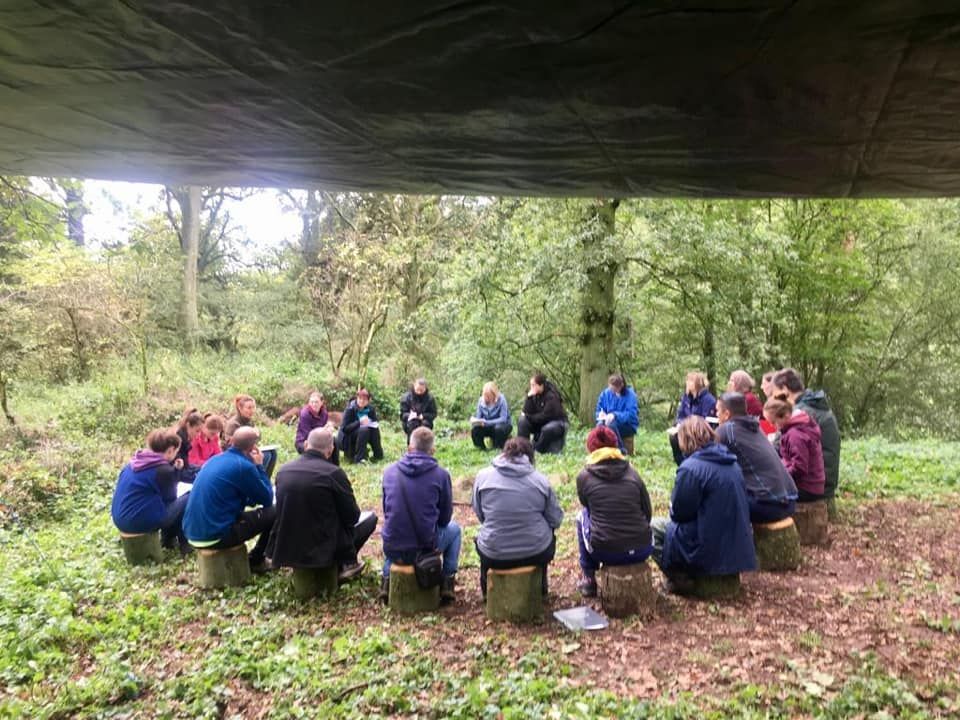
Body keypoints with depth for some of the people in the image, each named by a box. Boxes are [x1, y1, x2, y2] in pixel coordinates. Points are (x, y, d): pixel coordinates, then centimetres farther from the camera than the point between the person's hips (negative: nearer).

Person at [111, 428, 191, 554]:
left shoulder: (136, 461, 8)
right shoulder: (163, 470, -17)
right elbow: (170, 497, -2)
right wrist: (175, 471, 4)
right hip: (139, 521, -9)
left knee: (168, 501, 27)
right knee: (189, 499, 4)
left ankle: (168, 538, 32)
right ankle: (184, 543, 15)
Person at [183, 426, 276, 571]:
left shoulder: (215, 459, 11)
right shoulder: (244, 466, -15)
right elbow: (267, 499, -2)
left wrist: (255, 467, 19)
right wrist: (259, 466, 5)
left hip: (193, 533, 9)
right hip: (214, 536, -9)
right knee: (272, 513, 2)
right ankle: (255, 561, 17)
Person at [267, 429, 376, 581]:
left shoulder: (283, 470, 0)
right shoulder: (333, 473, -17)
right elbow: (352, 516, -7)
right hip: (320, 548, -6)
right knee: (370, 517, 15)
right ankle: (346, 563, 22)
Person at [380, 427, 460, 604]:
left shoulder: (389, 471, -1)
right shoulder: (441, 474, -9)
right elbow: (445, 518, 2)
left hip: (392, 549, 3)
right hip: (426, 548, -3)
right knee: (454, 529, 27)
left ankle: (387, 579, 28)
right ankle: (447, 582, 23)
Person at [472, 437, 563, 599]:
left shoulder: (483, 476, -6)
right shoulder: (541, 480, -7)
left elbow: (479, 514, 4)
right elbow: (555, 520, -1)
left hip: (494, 556, 0)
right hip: (536, 554, 0)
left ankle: (487, 591, 48)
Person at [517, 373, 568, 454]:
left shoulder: (551, 395, -21)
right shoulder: (534, 394, -3)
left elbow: (546, 415, -24)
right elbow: (526, 412, -10)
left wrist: (528, 416, -15)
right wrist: (529, 397, -23)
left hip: (556, 422, -6)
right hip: (540, 423, 6)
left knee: (547, 429, -39)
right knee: (522, 420, -16)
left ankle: (537, 449, -17)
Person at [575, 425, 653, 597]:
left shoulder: (584, 477, -2)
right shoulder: (632, 474, 3)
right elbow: (648, 513, 10)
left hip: (605, 553, -2)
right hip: (642, 551, 2)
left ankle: (588, 579, 27)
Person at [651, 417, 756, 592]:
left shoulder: (690, 467, -19)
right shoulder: (732, 463, 6)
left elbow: (679, 512, -13)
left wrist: (673, 508, 9)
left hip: (709, 550, -8)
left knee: (652, 527, 8)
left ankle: (678, 579, 3)